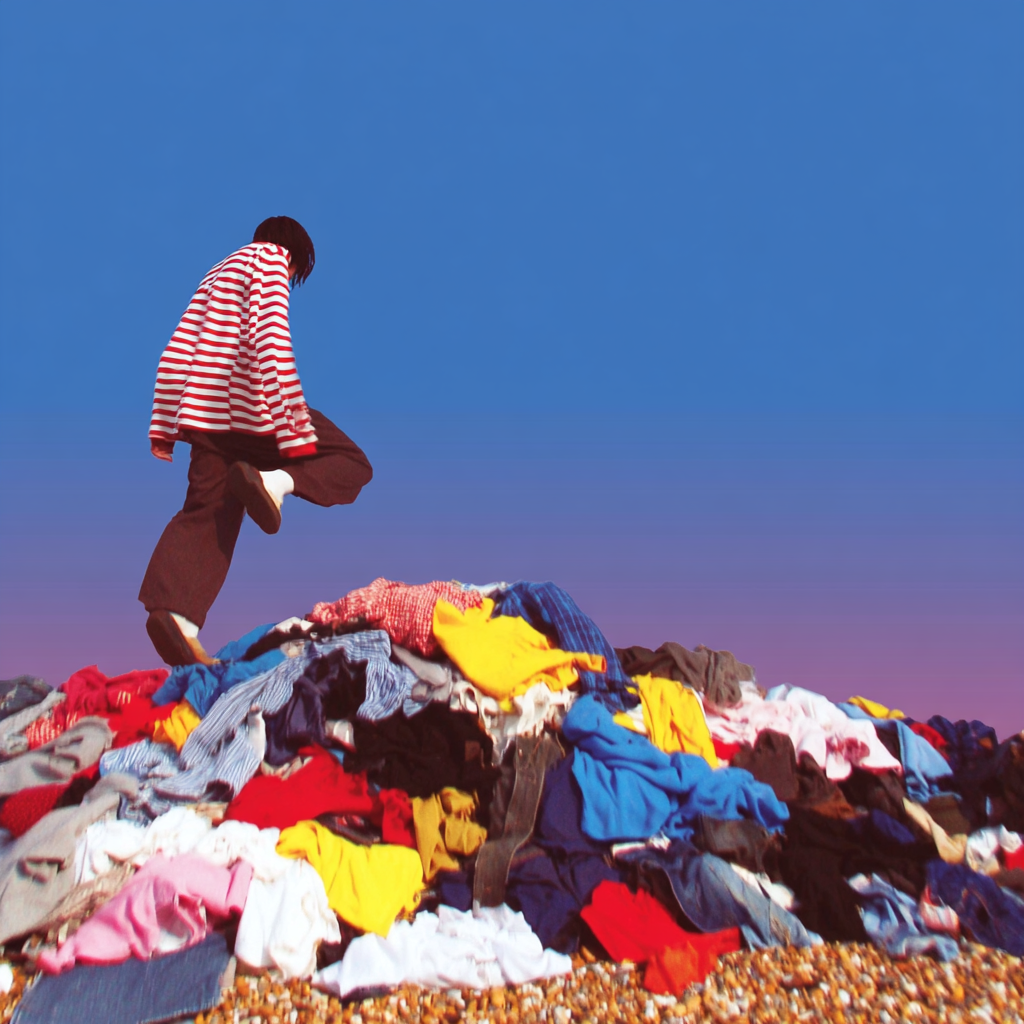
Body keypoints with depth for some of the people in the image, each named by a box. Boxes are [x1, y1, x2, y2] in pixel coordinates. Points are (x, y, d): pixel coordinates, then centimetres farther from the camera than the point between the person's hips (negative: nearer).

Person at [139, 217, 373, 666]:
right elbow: (271, 339, -14)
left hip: (207, 414, 8)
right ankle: (274, 480, -23)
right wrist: (296, 431, -19)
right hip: (254, 406, -7)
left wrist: (163, 427, 19)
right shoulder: (271, 259, 5)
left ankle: (175, 612, -13)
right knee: (351, 464, 2)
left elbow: (175, 354, 20)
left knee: (206, 517, 4)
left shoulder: (218, 272, 28)